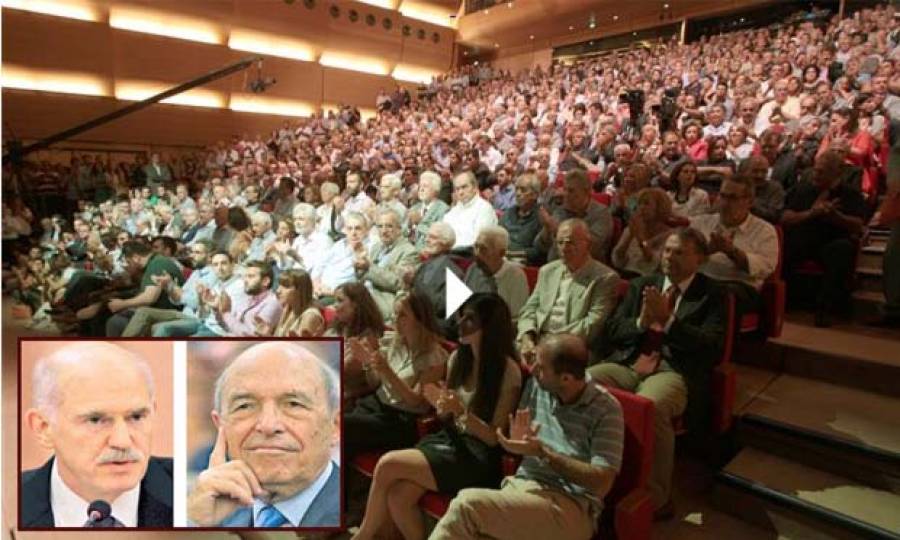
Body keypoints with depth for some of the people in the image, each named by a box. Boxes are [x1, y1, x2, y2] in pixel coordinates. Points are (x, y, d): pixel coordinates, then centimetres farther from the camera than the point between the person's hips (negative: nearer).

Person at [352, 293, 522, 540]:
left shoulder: (508, 370, -14)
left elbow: (495, 437, -12)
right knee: (397, 496, -20)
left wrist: (462, 412, -26)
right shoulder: (457, 358, 4)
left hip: (478, 457, -6)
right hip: (449, 439, 6)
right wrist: (440, 406, -9)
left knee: (388, 464, -18)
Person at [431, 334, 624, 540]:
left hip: (569, 506, -4)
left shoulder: (605, 409, -10)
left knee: (467, 504, -26)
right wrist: (517, 442, -10)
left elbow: (602, 482, -14)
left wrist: (543, 453, -17)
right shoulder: (536, 386, 6)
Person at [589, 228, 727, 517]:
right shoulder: (641, 285, 20)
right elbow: (611, 332, 15)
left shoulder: (711, 295, 8)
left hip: (673, 372, -4)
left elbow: (711, 347, -5)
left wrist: (667, 320, -14)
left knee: (651, 406, -36)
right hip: (627, 365, 4)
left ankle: (656, 497, -16)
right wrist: (641, 321, -5)